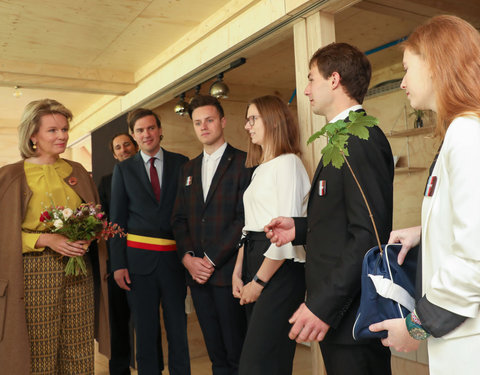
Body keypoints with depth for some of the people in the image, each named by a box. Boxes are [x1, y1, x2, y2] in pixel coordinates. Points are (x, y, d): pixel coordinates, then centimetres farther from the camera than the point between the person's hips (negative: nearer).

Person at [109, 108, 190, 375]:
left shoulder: (181, 163, 5)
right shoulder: (123, 169, 6)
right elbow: (117, 219, 5)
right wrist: (118, 264, -2)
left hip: (174, 256, 0)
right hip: (138, 259, 0)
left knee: (178, 326, 9)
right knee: (145, 330, 12)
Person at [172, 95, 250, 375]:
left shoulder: (244, 162, -5)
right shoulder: (189, 169, 16)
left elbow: (245, 218, -12)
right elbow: (180, 218, 13)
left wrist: (211, 259, -13)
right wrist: (188, 257, -3)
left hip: (228, 271, -5)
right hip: (197, 272, 6)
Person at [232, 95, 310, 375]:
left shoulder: (288, 164, -9)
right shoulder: (260, 169, 19)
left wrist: (259, 281, -13)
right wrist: (239, 272, 8)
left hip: (280, 270, -9)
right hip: (255, 262, 9)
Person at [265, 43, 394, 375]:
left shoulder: (362, 138, -17)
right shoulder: (346, 138, 15)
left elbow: (369, 234, -24)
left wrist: (322, 306, -24)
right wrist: (300, 228, 10)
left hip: (351, 315, -10)